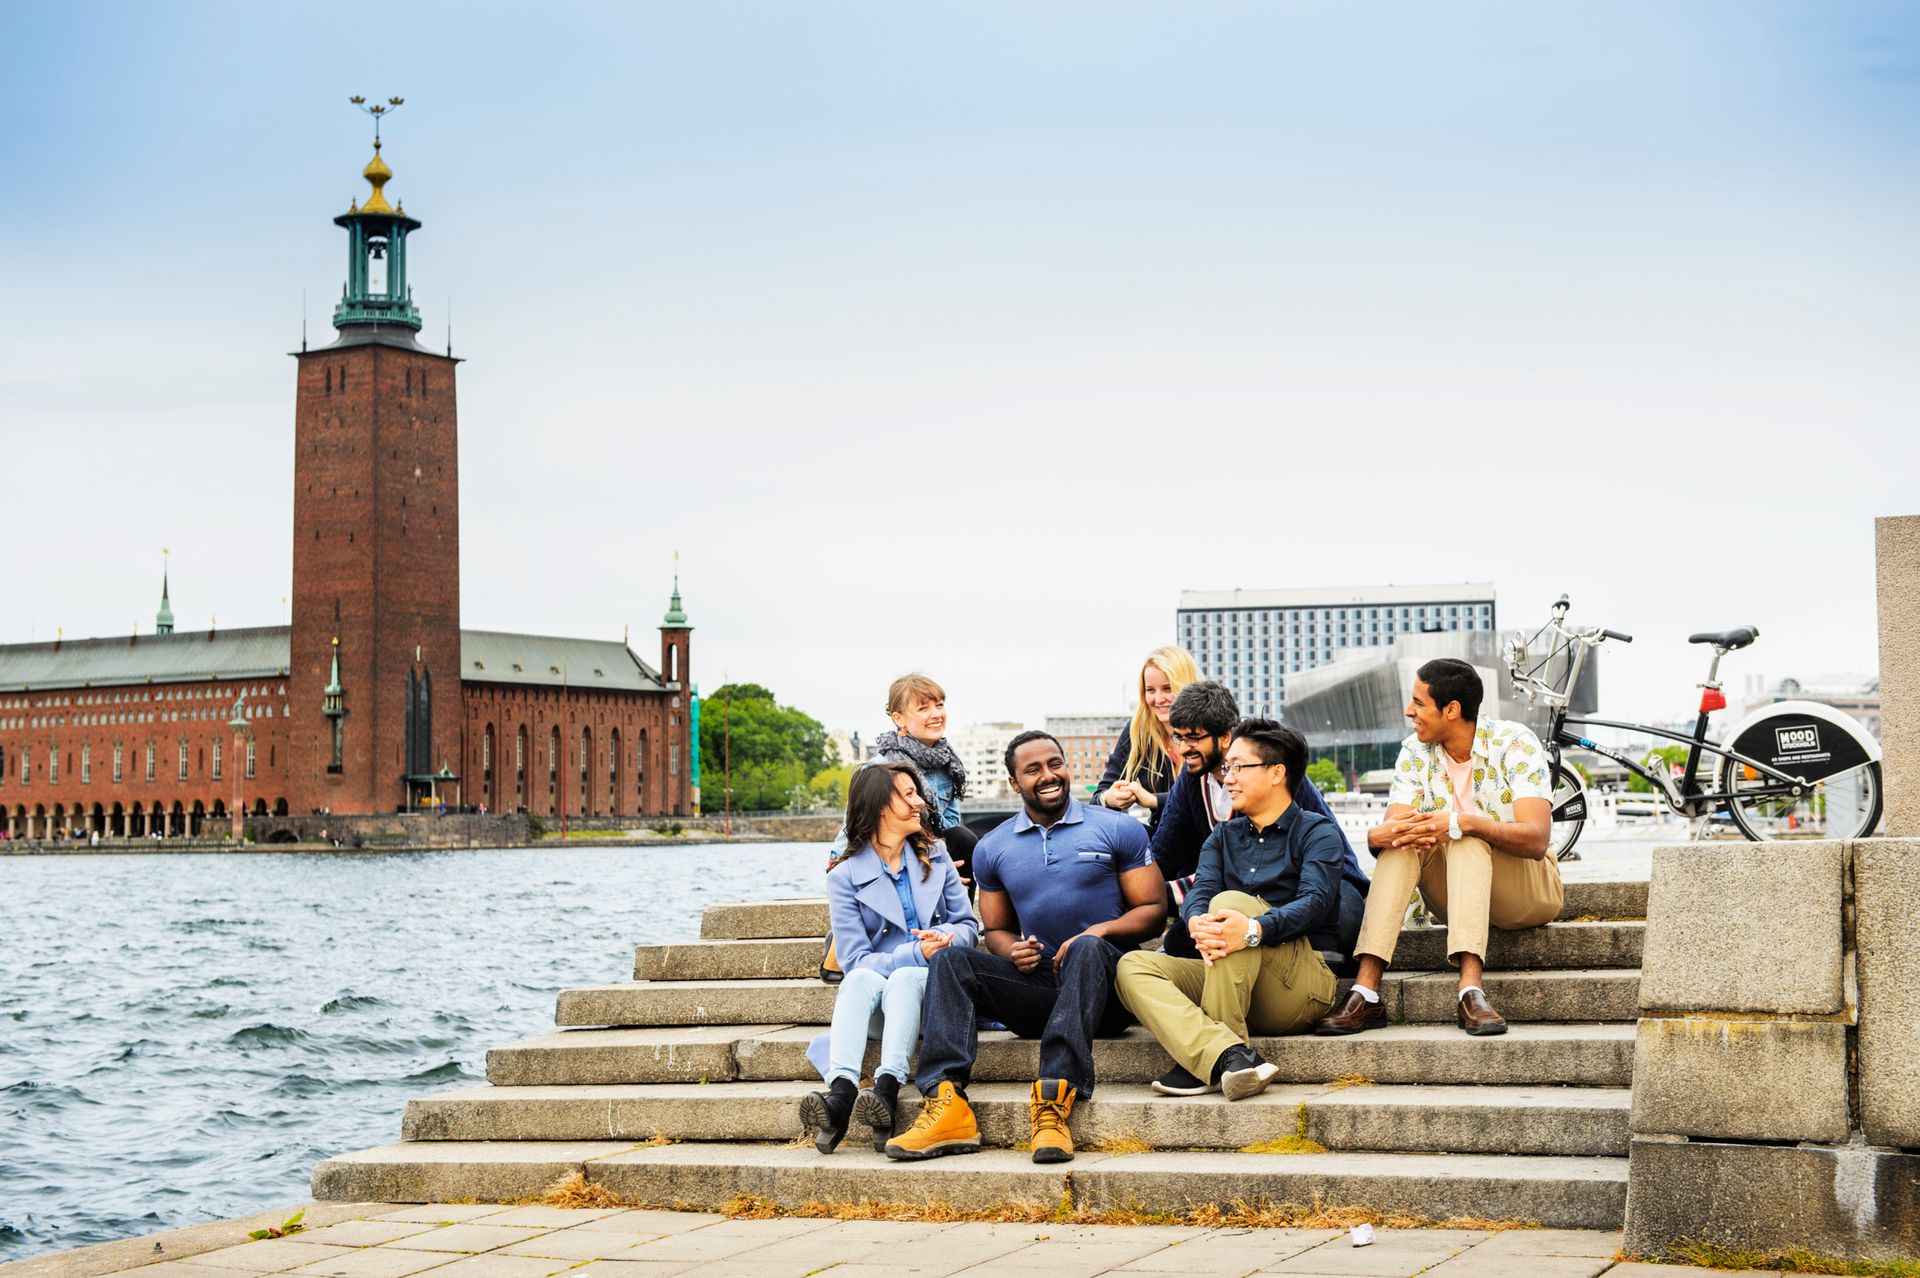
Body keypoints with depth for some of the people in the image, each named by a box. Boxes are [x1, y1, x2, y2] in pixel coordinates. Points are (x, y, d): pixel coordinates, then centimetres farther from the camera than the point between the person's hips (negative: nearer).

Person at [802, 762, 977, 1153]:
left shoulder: (935, 856, 15)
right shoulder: (844, 877, 3)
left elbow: (968, 925, 12)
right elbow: (855, 959, -6)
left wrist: (944, 939, -12)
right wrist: (916, 953, -21)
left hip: (929, 987, 1)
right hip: (871, 1001, -1)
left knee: (903, 978, -33)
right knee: (862, 979, -35)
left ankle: (886, 1090, -55)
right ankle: (840, 1090, -56)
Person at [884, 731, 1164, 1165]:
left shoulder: (1118, 830, 5)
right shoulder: (993, 848, 14)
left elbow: (1153, 910, 4)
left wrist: (1100, 931, -16)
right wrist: (1012, 951, -4)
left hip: (1103, 992, -3)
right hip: (1036, 984, 3)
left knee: (1087, 949, -36)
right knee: (949, 960, -19)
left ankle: (1055, 1097, -49)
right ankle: (947, 1102, -37)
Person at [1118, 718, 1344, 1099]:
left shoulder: (1317, 832, 4)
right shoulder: (1223, 837, 21)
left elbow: (1315, 902, -16)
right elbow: (1199, 893, 2)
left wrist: (1253, 929, -37)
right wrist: (1197, 924, -26)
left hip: (1304, 980, -6)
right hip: (1230, 976, 6)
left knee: (1230, 902, -30)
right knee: (1133, 966, -16)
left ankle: (1202, 1062, -30)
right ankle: (1229, 1056, -41)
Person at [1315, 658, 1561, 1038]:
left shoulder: (1514, 743, -15)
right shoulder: (1415, 752, -2)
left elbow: (1536, 839, -28)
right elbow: (1380, 834, -14)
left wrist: (1464, 823, -44)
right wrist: (1384, 834, -40)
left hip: (1528, 886, -4)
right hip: (1455, 896, 4)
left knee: (1466, 838, -33)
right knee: (1403, 840, -25)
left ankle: (1470, 989, -49)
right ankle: (1365, 992, -38)